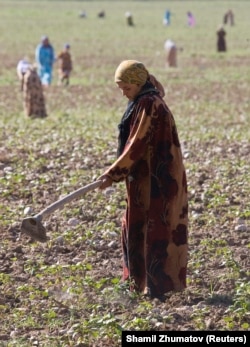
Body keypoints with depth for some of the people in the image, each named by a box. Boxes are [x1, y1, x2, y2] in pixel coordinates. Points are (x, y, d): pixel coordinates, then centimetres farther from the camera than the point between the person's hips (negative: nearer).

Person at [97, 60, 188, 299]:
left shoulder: (149, 105, -19)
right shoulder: (143, 102, 12)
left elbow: (137, 145, -21)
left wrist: (113, 174, -18)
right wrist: (117, 172, 14)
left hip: (155, 180, -10)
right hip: (146, 177, 10)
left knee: (153, 230, -3)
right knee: (137, 228, 15)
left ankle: (158, 286, 3)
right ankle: (141, 281, 24)